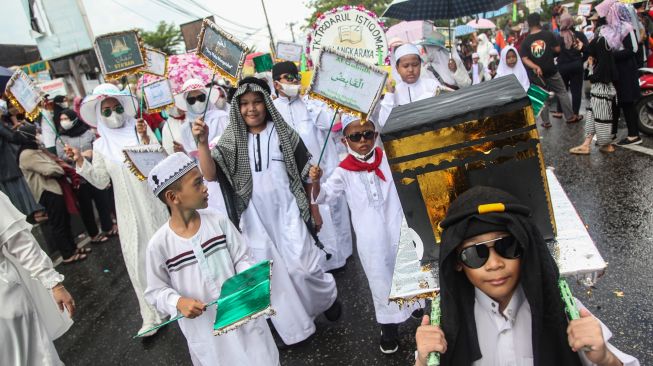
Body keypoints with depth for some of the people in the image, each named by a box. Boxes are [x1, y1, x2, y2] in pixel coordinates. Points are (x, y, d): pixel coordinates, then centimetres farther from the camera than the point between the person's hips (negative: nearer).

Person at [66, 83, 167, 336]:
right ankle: (151, 315, 16)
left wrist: (146, 138, -25)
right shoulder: (100, 144, 5)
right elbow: (101, 182, 4)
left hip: (153, 204, -2)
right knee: (137, 261, 4)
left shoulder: (140, 129, -4)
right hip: (128, 212, 3)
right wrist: (80, 162, -8)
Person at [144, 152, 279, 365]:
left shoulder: (218, 221, -9)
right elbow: (156, 291, -3)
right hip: (204, 328, -1)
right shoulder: (159, 244, -13)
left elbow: (242, 258, -1)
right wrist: (178, 302, -20)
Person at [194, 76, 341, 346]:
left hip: (288, 214, -1)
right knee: (271, 274, 10)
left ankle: (328, 297, 32)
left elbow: (306, 173, 4)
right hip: (255, 220, 2)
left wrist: (313, 207, 6)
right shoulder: (231, 140, -1)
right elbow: (211, 175, -15)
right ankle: (291, 326, 30)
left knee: (303, 266, -1)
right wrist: (202, 143, -28)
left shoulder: (284, 134, -3)